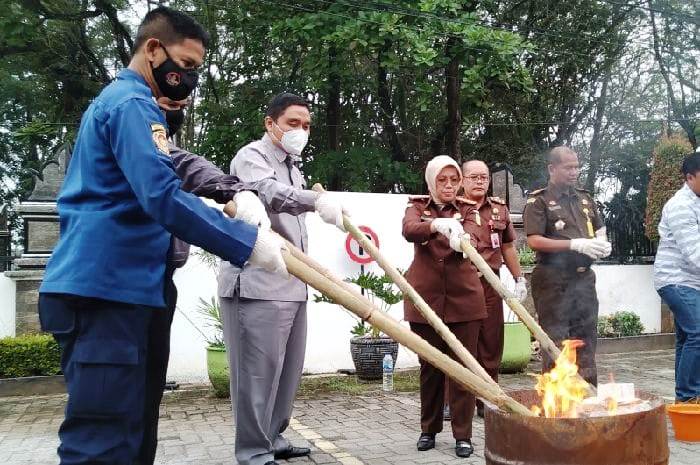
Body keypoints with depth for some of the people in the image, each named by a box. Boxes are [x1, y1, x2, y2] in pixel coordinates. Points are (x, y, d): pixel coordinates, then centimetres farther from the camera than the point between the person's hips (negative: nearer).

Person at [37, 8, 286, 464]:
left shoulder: (115, 100, 23)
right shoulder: (132, 104, -10)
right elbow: (162, 198, -24)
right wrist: (248, 242, -22)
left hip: (103, 287, 10)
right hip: (106, 290, -10)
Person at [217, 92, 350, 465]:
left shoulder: (292, 168, 23)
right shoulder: (251, 157, -5)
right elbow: (268, 193, -29)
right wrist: (317, 199, -44)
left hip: (291, 282, 9)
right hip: (257, 283, -9)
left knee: (288, 368, 12)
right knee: (258, 370, -7)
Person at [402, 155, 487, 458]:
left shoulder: (467, 209, 8)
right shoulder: (417, 206, 6)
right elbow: (408, 230, -18)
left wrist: (461, 240, -36)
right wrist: (436, 224, -38)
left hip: (463, 297, 0)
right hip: (426, 297, 0)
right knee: (430, 365, 9)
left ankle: (463, 434, 10)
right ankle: (429, 429, 24)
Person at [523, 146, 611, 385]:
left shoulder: (584, 198, 15)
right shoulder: (539, 201, -5)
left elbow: (600, 230, 23)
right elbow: (534, 240, -14)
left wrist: (603, 243, 0)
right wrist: (575, 244, -20)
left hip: (584, 278, 6)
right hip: (554, 281, -6)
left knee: (586, 339, 12)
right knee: (555, 342, -1)